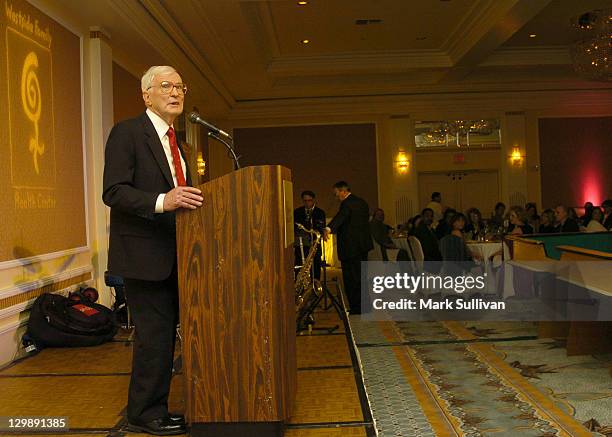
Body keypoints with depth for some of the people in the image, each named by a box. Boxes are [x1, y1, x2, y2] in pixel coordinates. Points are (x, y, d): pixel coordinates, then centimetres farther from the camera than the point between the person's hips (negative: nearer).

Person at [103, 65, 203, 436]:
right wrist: (162, 201, -32)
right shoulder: (127, 133, -9)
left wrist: (189, 198, 5)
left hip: (170, 254, 9)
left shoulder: (174, 141, 17)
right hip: (143, 254, -9)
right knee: (155, 333, -3)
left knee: (165, 332, 15)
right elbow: (113, 192, -19)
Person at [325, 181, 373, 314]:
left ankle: (356, 308, 1)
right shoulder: (363, 203, 14)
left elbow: (340, 217, -35)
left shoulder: (347, 204, -15)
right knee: (361, 276, 17)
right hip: (363, 245, 10)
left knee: (351, 279, -2)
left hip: (350, 247, -9)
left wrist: (329, 229, -53)